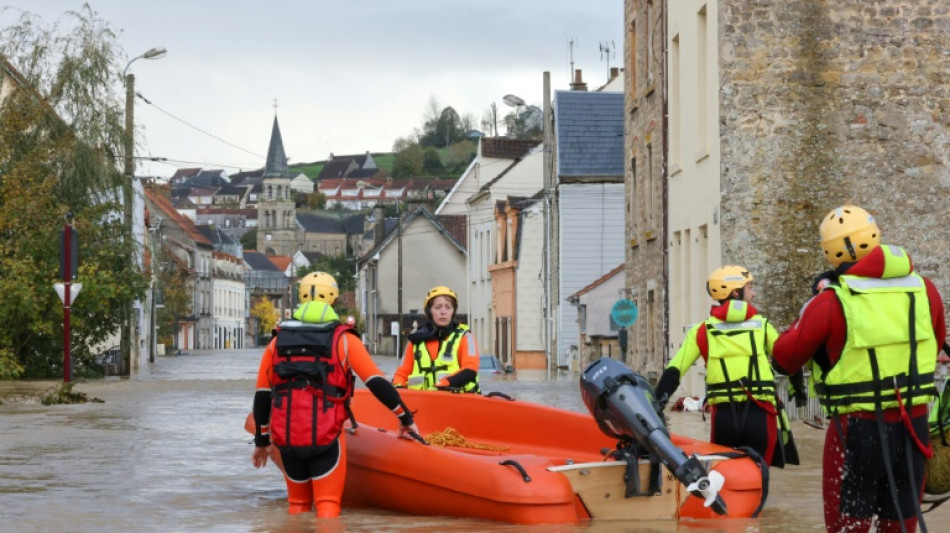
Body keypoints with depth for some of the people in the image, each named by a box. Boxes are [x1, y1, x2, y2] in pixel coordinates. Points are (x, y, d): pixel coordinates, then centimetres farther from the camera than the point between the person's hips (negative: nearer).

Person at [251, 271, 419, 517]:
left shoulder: (277, 343, 10)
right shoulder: (344, 340, 1)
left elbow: (262, 396, 14)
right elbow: (377, 383, -3)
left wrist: (261, 441, 25)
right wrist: (406, 418, 7)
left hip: (286, 439, 3)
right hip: (325, 438, -3)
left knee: (297, 504, 18)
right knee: (327, 506, 0)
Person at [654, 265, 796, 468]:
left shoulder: (702, 331, 10)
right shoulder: (762, 326, 10)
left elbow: (673, 371, 2)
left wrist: (654, 406, 2)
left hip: (724, 416, 1)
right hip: (759, 415, -1)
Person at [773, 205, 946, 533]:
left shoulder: (833, 301, -13)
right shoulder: (924, 289, 1)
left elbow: (785, 359, 0)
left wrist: (813, 304, 8)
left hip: (859, 430, -4)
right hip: (914, 428, 4)